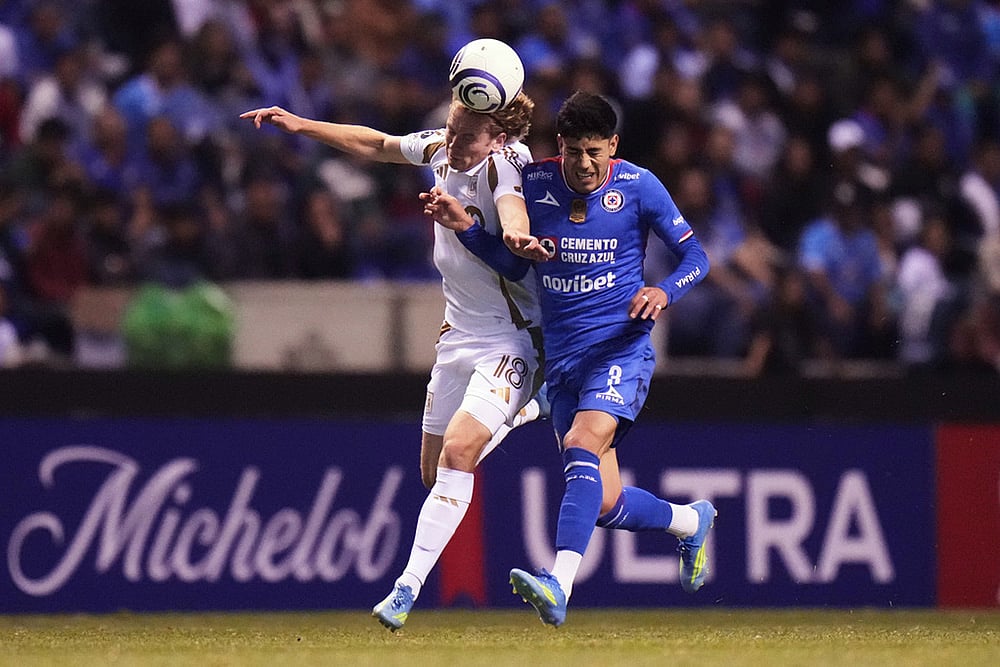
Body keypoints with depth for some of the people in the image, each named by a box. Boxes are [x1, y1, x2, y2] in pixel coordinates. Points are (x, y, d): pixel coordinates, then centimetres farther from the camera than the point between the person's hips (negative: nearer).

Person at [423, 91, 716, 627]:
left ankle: (559, 587, -41)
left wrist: (665, 291, -19)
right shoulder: (533, 183, 1)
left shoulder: (638, 187, -5)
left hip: (621, 347, -4)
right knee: (605, 506, 3)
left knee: (583, 446, -30)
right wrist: (464, 225, -8)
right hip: (561, 357, 4)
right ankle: (690, 521, 35)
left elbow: (694, 255, 2)